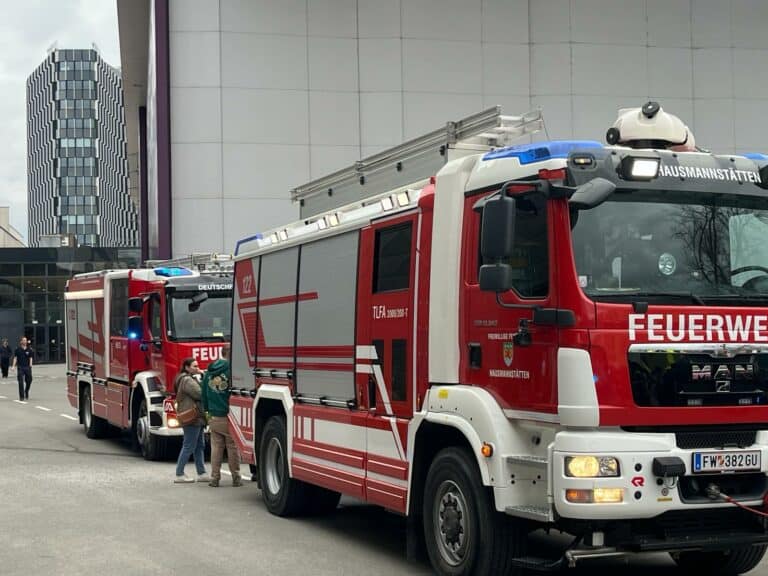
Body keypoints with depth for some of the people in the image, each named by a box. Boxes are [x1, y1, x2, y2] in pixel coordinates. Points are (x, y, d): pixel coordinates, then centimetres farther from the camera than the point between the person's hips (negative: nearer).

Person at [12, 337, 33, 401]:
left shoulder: (29, 350, 6)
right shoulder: (17, 350, 2)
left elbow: (30, 358, 7)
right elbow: (15, 358, 0)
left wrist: (30, 365, -6)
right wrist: (14, 366, -11)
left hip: (27, 367, 2)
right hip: (20, 368, -2)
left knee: (29, 381, 4)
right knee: (21, 382, -5)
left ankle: (26, 393, 32)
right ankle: (21, 397, 1)